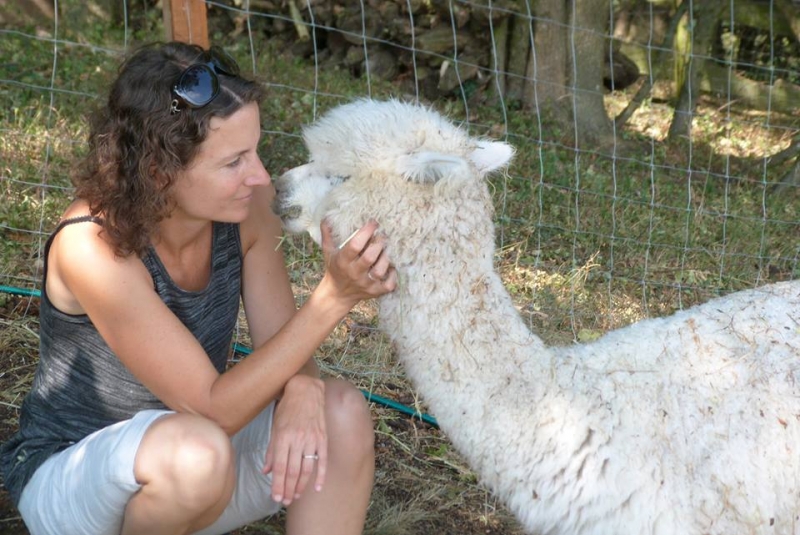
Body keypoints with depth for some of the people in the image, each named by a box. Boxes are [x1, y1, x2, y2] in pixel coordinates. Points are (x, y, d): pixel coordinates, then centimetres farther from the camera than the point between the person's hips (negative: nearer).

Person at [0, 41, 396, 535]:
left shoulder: (246, 203, -15)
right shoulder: (93, 247, -31)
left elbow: (282, 345, -7)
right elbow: (212, 408, -30)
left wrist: (302, 389, -31)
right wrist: (333, 297, -37)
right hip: (67, 474, -5)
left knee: (342, 412, -21)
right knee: (197, 449, -37)